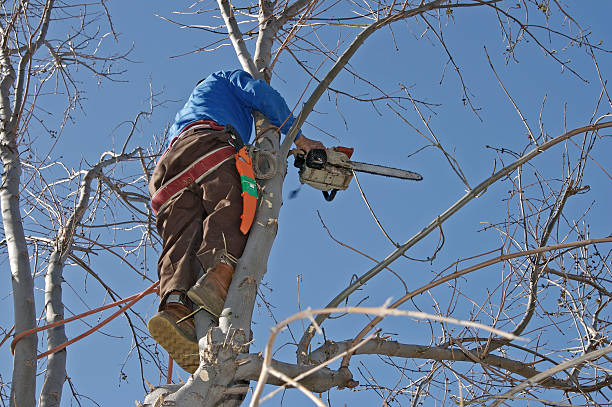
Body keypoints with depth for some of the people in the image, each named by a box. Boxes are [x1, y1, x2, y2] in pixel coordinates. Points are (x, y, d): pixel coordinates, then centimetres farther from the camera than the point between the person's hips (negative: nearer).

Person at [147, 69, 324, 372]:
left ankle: (175, 307, -47)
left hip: (169, 174, 5)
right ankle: (217, 279, -59)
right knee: (231, 209, -28)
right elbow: (262, 95, 16)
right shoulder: (225, 79, 36)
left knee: (182, 239, -19)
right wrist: (300, 138, 21)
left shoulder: (182, 115, 52)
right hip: (206, 142, -5)